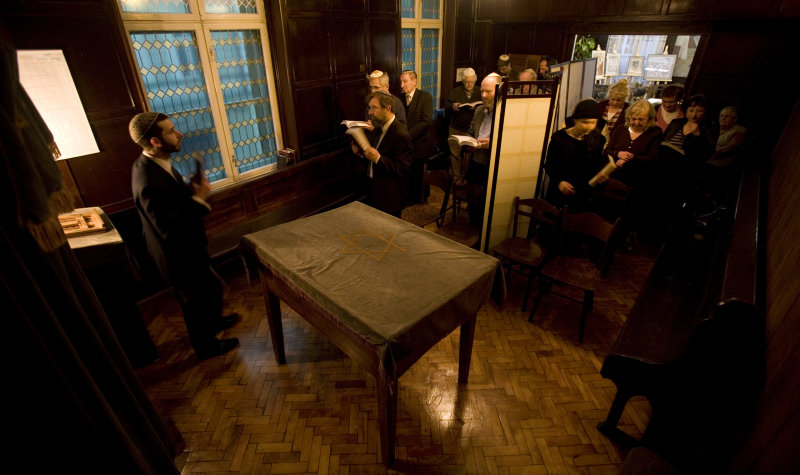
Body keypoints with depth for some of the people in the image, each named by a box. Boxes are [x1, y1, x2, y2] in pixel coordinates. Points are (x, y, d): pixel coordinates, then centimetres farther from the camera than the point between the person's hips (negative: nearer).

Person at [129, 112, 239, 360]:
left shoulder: (153, 163, -4)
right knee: (195, 299, 14)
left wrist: (191, 189, -8)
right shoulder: (149, 182, -35)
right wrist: (199, 198, -26)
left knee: (210, 287, 28)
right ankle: (206, 345, 39)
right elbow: (171, 230, -32)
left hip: (187, 247, 9)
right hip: (179, 255, -9)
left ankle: (214, 321, 55)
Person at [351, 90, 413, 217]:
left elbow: (403, 169, -24)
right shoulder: (378, 128, 6)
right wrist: (360, 152, -2)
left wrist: (378, 158, -30)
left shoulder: (401, 135, -22)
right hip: (373, 192, 8)